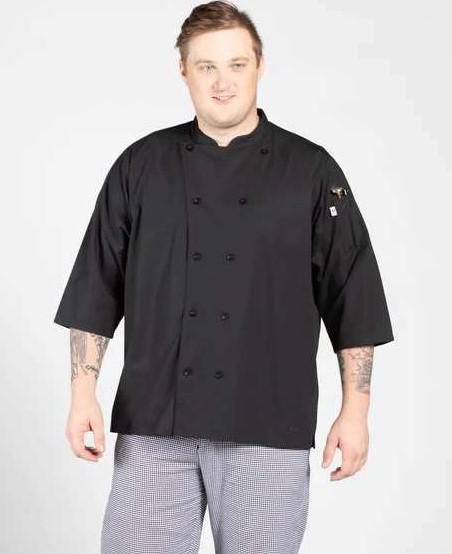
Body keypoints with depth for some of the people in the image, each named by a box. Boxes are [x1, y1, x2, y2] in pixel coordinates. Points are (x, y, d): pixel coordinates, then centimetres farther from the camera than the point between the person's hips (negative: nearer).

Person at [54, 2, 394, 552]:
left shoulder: (311, 170, 2)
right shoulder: (142, 165, 6)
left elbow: (353, 305, 3)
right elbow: (95, 293, 7)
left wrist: (355, 410, -1)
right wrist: (83, 394, 0)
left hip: (269, 429, -1)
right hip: (154, 425, 1)